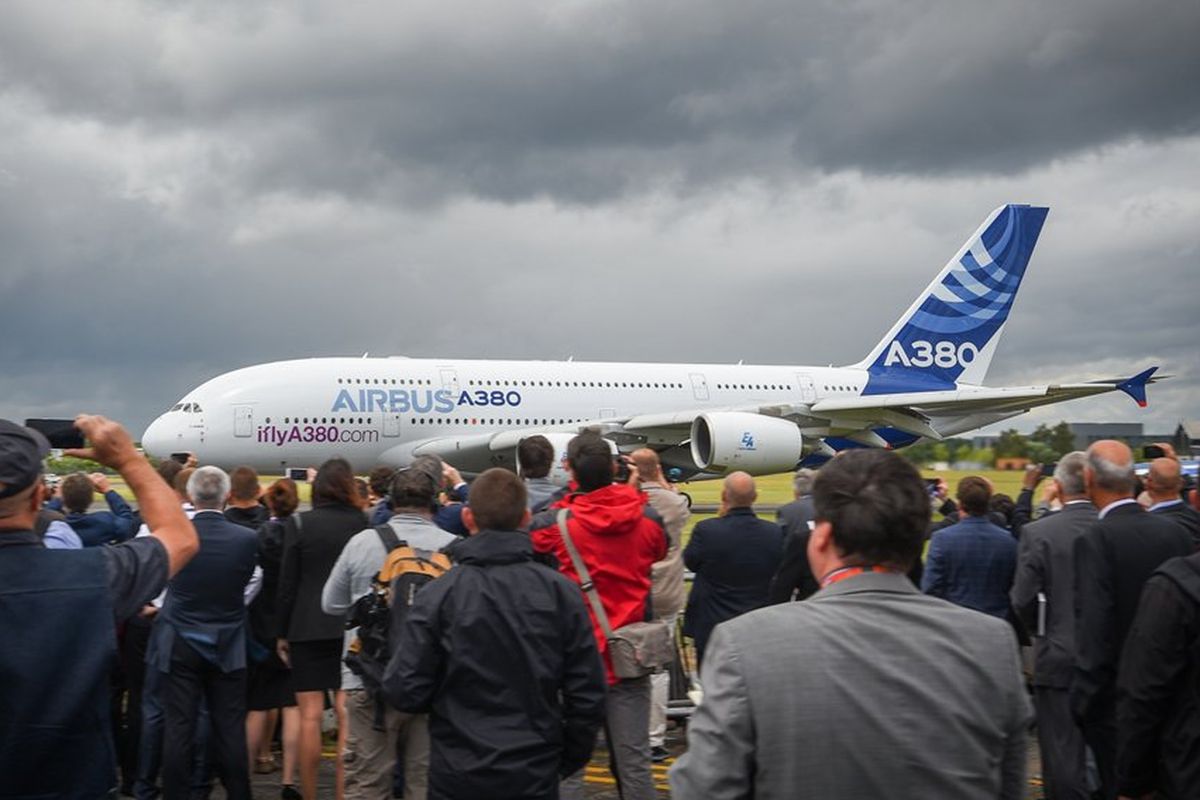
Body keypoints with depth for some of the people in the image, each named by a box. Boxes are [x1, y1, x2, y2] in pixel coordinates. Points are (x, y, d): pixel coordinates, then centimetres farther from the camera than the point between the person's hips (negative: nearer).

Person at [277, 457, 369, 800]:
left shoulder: (299, 523, -5)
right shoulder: (363, 523, -1)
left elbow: (288, 583, -4)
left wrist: (282, 632, 4)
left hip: (309, 628, -2)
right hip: (351, 628, 2)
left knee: (310, 715, 2)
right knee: (347, 715, 5)